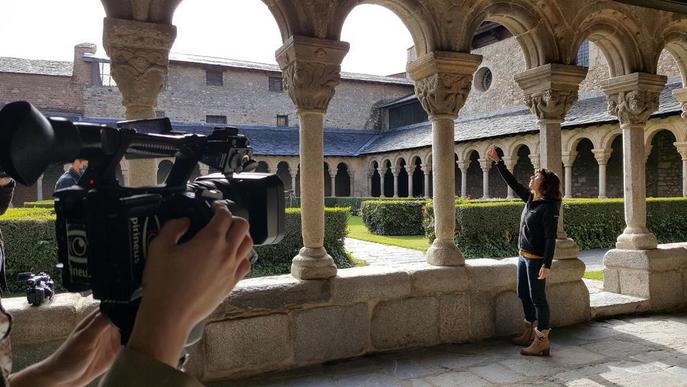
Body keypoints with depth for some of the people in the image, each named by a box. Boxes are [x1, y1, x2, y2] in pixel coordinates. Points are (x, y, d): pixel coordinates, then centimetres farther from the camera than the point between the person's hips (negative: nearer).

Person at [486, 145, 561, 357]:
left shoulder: (548, 207, -17)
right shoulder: (530, 199, 6)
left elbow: (550, 238, -21)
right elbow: (512, 183, 14)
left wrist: (547, 265, -26)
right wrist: (497, 161, 14)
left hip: (536, 259, -9)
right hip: (523, 256, 9)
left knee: (537, 298, -3)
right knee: (524, 295, 17)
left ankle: (542, 341, 5)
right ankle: (530, 333, 31)